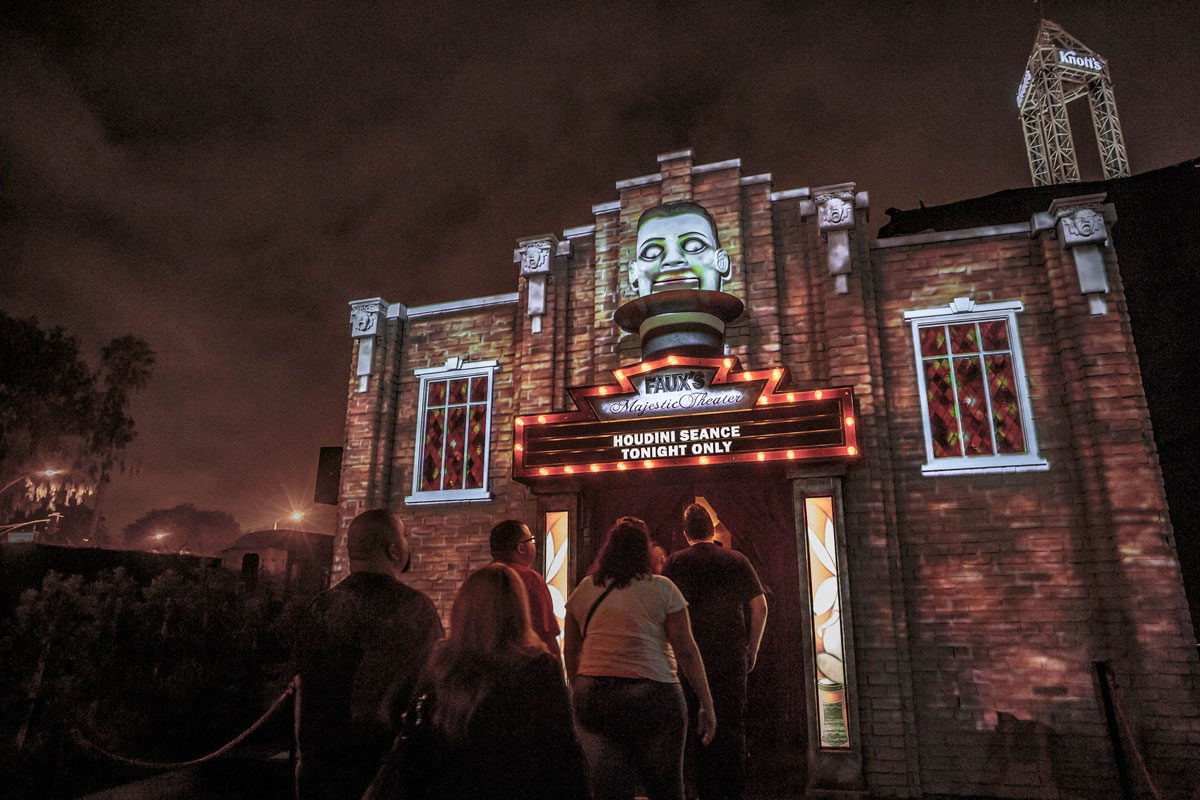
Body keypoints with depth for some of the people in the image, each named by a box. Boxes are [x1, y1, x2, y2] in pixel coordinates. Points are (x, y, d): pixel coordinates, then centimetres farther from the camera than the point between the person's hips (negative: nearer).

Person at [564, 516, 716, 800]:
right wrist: (706, 704, 3)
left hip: (593, 699, 3)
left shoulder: (583, 589, 8)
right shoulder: (661, 588, -2)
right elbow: (687, 651, -3)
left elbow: (570, 652, 13)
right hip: (652, 696, -3)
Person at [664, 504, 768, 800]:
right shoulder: (737, 559, 6)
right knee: (732, 725, 10)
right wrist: (752, 649, 13)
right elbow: (760, 607, 4)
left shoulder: (676, 562, 2)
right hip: (732, 652, 1)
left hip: (693, 653, -1)